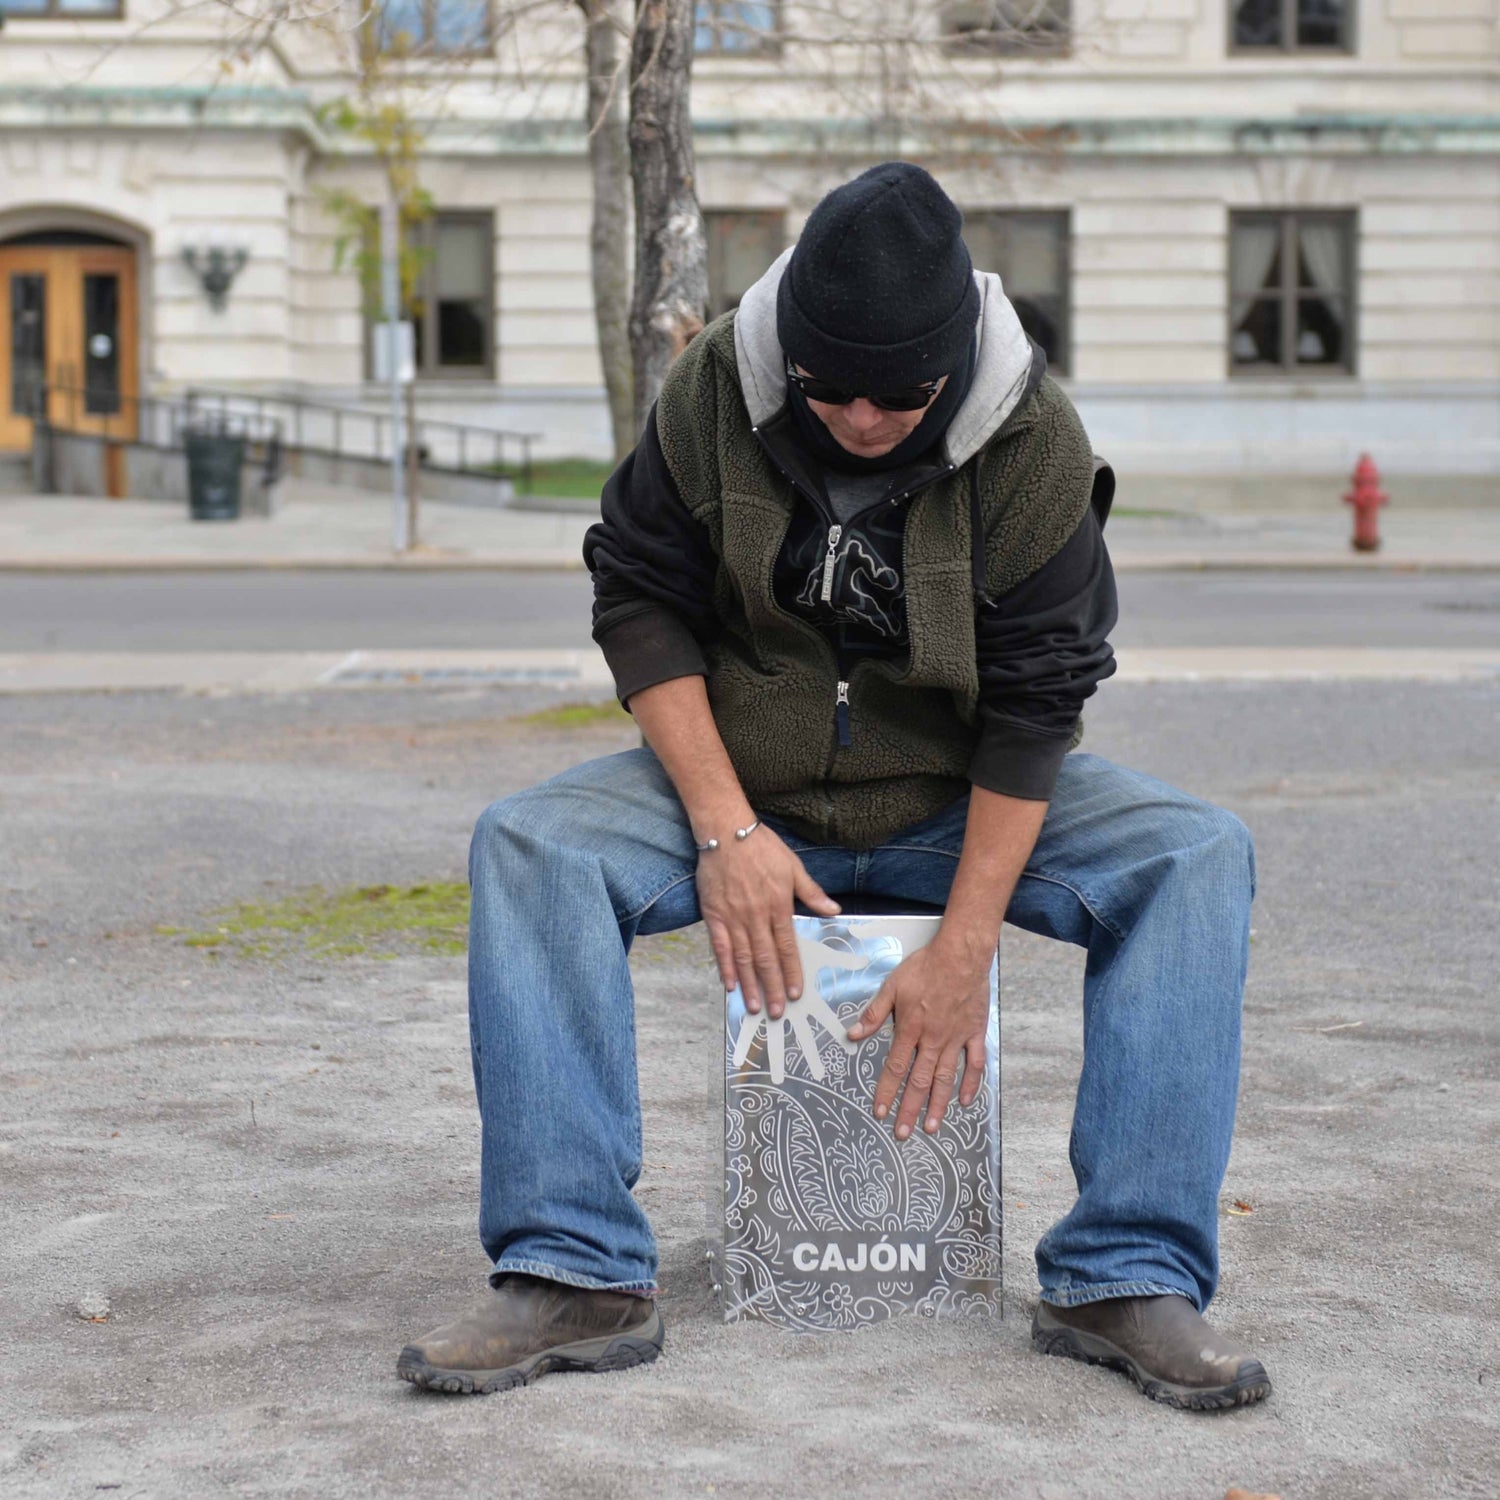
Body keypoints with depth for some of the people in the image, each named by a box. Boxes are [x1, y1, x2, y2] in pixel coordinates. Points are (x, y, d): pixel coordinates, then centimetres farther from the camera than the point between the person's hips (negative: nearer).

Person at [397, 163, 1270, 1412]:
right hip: (743, 783, 1)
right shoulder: (715, 391, -13)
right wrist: (726, 831, -19)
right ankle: (578, 1275, -26)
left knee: (1199, 859, -24)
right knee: (527, 847, -26)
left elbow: (1036, 702, -15)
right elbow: (641, 602, -8)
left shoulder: (1033, 443, -16)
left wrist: (965, 949, -22)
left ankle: (1130, 1280, -24)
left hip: (958, 805, 0)